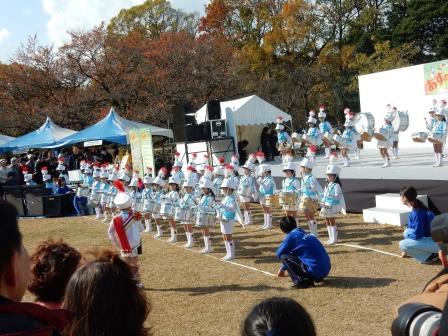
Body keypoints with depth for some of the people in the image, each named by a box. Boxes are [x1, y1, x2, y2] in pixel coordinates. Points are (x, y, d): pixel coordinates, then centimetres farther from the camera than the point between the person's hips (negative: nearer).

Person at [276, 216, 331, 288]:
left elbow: (279, 254, 1)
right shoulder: (305, 234, 21)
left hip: (315, 271, -8)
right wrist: (283, 268, 45)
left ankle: (300, 281, -8)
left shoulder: (291, 236, -3)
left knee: (283, 256, 2)